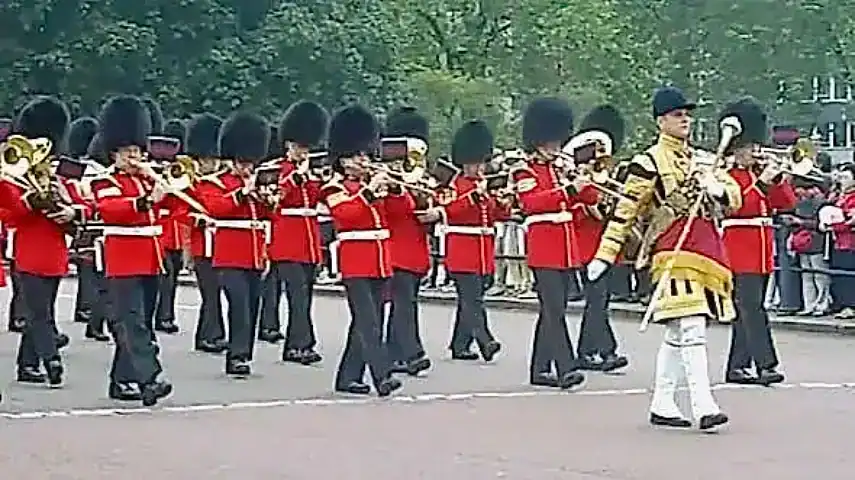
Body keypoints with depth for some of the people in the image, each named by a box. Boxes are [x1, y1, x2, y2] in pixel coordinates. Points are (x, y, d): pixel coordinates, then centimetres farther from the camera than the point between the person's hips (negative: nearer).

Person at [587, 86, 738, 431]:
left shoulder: (702, 160, 18)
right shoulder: (649, 162, -3)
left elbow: (735, 196, 16)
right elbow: (625, 212, -4)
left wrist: (719, 190, -8)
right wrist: (604, 256, -8)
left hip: (707, 248, 7)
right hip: (674, 252, -7)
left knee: (676, 333, 12)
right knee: (692, 328, -16)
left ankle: (662, 405, 18)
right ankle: (703, 407, -19)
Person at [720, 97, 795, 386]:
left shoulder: (761, 172, 17)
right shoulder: (727, 175, -5)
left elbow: (788, 202, 11)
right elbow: (738, 205, -19)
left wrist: (778, 178, -4)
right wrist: (762, 182, -21)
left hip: (762, 253, 8)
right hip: (740, 252, -8)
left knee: (748, 309, 9)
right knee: (751, 309, -14)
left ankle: (737, 367, 14)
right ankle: (766, 365, -19)